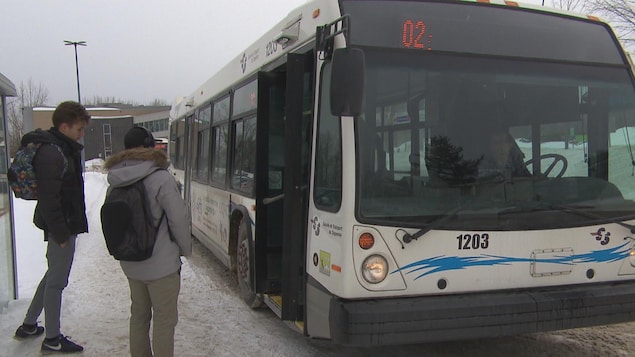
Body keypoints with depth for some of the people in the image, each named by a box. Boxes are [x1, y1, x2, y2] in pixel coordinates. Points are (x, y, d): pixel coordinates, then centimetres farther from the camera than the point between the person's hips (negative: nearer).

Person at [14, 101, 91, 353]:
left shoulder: (62, 148, 11)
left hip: (65, 224, 10)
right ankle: (52, 339, 15)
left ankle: (29, 325, 36)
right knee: (57, 280, 2)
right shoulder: (52, 153, -21)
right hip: (61, 226, -10)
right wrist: (60, 233, -22)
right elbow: (49, 199, -24)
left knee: (53, 274, 22)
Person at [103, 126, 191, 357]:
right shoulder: (160, 178, -17)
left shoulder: (116, 183, 2)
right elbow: (178, 219, -15)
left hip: (131, 263, 7)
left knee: (139, 315, 20)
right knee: (164, 319, 5)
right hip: (161, 264, -6)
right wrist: (185, 248, 0)